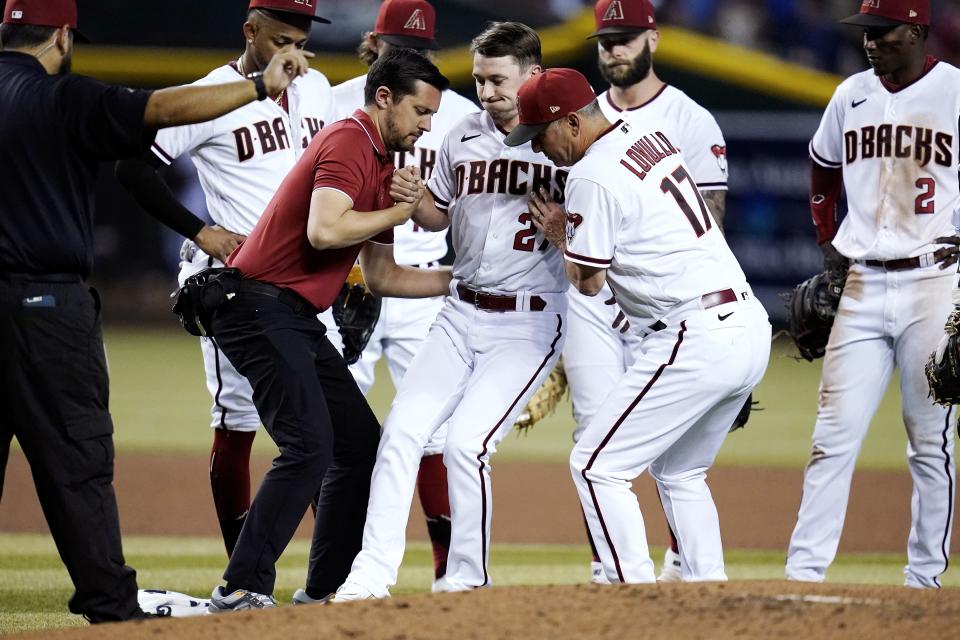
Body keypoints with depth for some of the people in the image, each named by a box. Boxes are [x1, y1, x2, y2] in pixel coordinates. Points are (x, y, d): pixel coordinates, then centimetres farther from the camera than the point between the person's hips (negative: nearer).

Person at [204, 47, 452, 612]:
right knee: (309, 447, -20)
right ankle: (243, 591, -20)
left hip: (299, 322, 11)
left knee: (362, 444, 11)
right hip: (261, 308, -11)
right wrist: (401, 211, -14)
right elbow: (325, 230, -28)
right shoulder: (348, 143, -12)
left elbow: (381, 275, 23)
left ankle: (326, 590, 16)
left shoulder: (383, 164, 19)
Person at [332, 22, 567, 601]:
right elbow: (439, 215, 20)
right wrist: (413, 200, -2)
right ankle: (372, 574, -2)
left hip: (529, 323, -6)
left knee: (465, 441, -17)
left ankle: (468, 580, -1)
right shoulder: (463, 138, 7)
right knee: (403, 429, -5)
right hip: (460, 315, 6)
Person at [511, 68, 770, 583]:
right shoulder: (652, 131, 14)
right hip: (751, 327, 9)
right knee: (678, 472, 23)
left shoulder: (591, 177, -12)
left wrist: (560, 236, 13)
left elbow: (588, 282, -4)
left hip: (696, 341, -9)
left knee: (596, 465, -3)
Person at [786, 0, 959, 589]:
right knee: (833, 437, 0)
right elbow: (823, 166, 27)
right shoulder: (852, 95, 9)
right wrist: (827, 240, 18)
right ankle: (803, 573, 0)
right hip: (863, 287, 4)